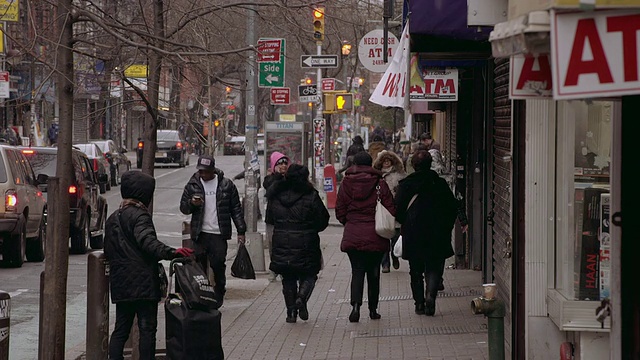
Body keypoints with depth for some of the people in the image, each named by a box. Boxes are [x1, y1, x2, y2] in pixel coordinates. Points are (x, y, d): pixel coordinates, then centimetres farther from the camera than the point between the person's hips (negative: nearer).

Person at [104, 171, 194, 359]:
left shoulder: (113, 218, 16)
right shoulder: (139, 215, -10)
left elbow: (108, 251, 21)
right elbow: (147, 241, -27)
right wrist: (171, 252, -38)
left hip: (120, 283, 8)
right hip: (143, 282, -8)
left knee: (120, 329, 10)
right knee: (147, 328, -5)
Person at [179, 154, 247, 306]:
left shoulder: (226, 185, 3)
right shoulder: (192, 184, 7)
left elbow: (236, 209, 7)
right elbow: (183, 207, 12)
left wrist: (241, 231, 2)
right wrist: (191, 203, -12)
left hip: (219, 234, -2)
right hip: (199, 234, 2)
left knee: (218, 267, -3)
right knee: (199, 267, 1)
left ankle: (218, 298, 10)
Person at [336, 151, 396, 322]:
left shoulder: (346, 184, -1)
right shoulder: (380, 184, -4)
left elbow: (340, 211, 1)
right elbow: (391, 210, -5)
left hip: (352, 236, 0)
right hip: (375, 237, 0)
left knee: (357, 271, 3)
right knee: (373, 272, 12)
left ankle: (356, 305, -18)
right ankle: (373, 309, 17)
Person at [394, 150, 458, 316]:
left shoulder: (406, 184, -4)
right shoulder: (440, 184, -1)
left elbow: (398, 210, -6)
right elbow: (453, 207, 3)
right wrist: (446, 226, 14)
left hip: (413, 233, 0)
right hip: (437, 235, 0)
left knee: (416, 271, 11)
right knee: (434, 268, 5)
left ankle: (419, 302, 11)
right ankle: (430, 295, -17)